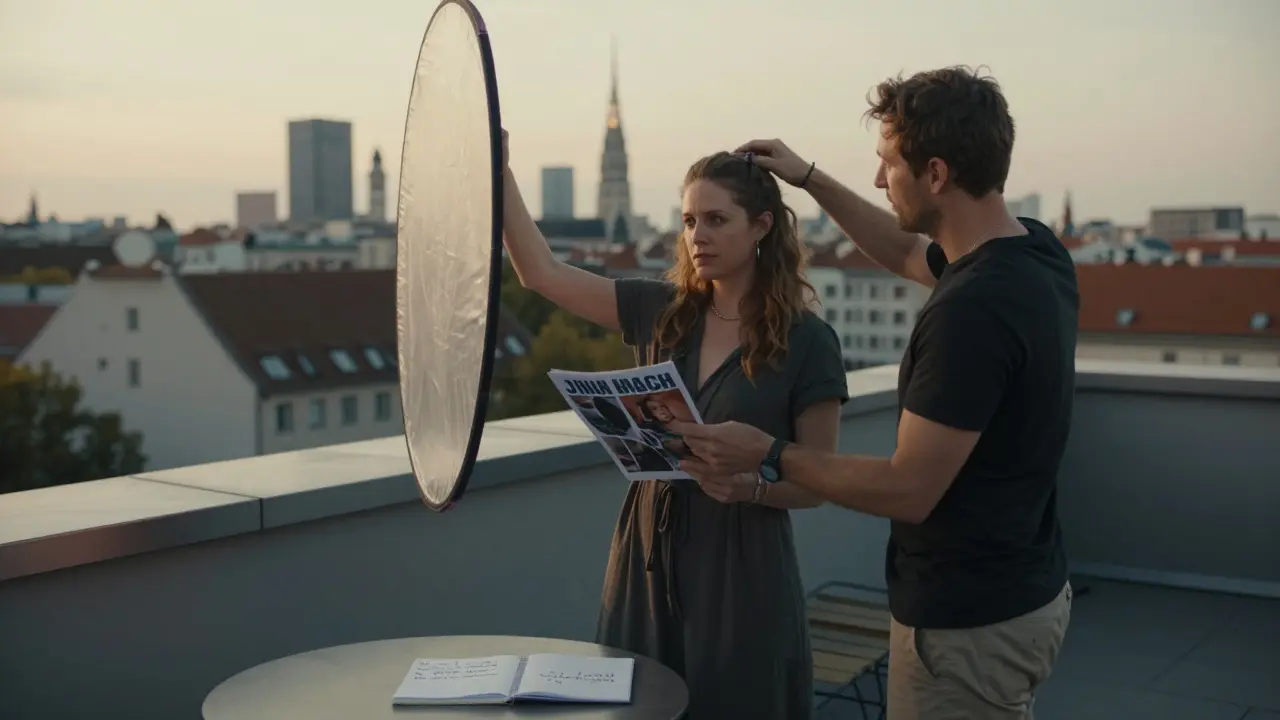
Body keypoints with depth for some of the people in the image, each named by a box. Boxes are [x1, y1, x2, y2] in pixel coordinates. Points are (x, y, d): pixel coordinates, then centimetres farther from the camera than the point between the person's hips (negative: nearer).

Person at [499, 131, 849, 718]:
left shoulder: (807, 341, -9)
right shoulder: (660, 311, 2)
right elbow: (541, 273, 3)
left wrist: (748, 484, -25)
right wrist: (498, 167, -3)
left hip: (740, 565, -4)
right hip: (648, 550, 4)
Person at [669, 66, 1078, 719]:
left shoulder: (971, 308, -29)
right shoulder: (1033, 252, 1)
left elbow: (908, 489, -25)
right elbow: (906, 254, 22)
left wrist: (769, 456, -15)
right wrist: (809, 179, 21)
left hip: (969, 624, -9)